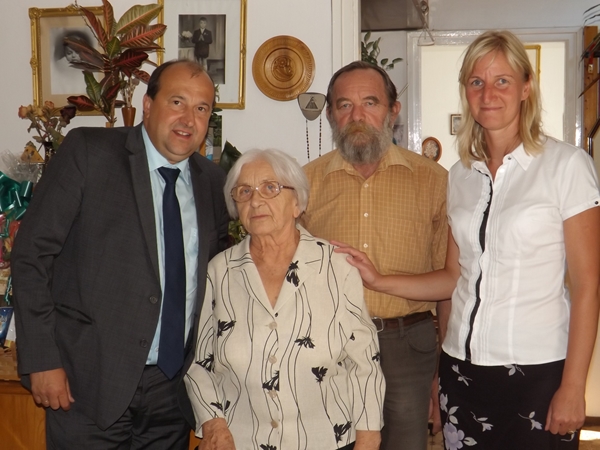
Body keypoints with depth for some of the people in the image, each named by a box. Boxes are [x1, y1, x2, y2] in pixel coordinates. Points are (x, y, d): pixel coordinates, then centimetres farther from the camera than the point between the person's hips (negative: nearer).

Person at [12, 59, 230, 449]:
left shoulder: (213, 182, 7)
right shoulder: (87, 152, -6)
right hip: (91, 382, -4)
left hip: (173, 385, 4)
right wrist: (42, 361, -11)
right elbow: (32, 253, -8)